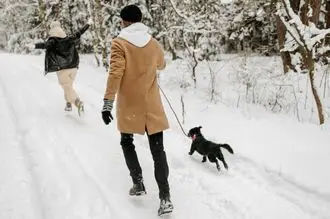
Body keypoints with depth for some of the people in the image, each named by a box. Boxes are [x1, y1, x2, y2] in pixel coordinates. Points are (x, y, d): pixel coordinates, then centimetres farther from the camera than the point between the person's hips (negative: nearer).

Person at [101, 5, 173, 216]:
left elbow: (115, 73, -18)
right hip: (152, 104, 3)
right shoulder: (154, 43, 4)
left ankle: (138, 184, 17)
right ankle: (165, 198, -4)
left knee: (127, 142, 21)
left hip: (129, 105, -2)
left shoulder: (120, 43, -9)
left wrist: (108, 102, -18)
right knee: (158, 150, 4)